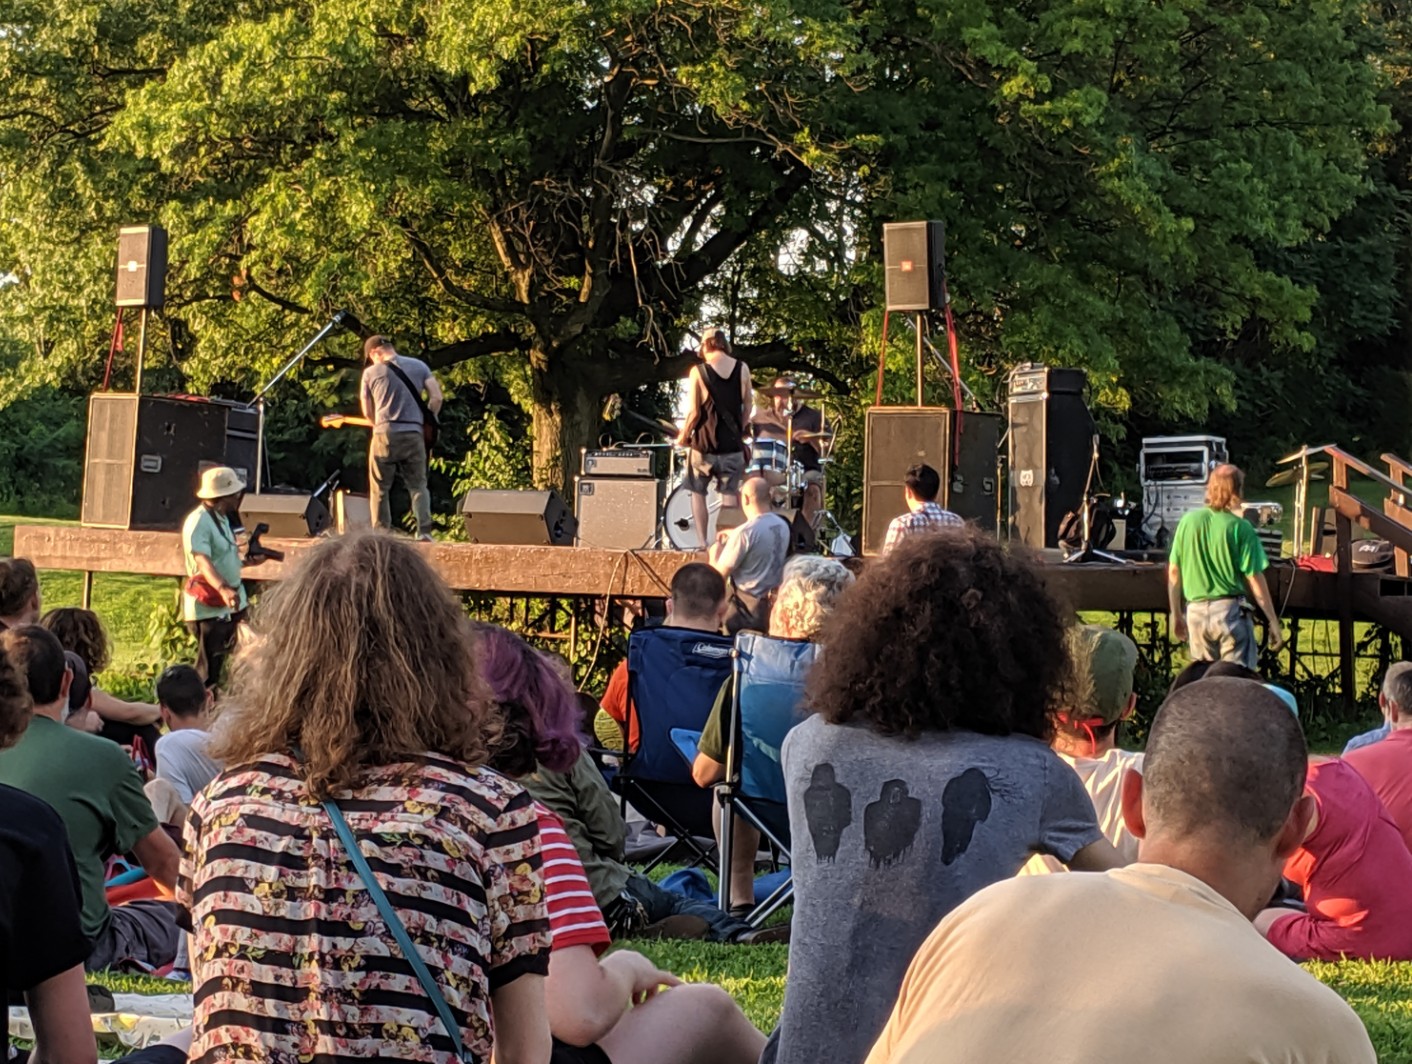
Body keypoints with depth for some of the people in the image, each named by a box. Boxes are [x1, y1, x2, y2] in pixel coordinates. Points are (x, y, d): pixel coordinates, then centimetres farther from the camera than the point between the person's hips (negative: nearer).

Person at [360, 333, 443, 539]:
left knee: (379, 490, 9)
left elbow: (367, 412, 10)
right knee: (418, 486, 10)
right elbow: (436, 398, 4)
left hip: (385, 435, -2)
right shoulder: (419, 366, 9)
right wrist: (426, 421, 16)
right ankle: (424, 531, -5)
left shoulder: (371, 372, 4)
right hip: (413, 435, 2)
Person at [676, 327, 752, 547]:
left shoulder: (698, 371, -10)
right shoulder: (742, 368, -1)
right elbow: (748, 405, 5)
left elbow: (694, 412, -12)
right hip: (733, 446, 2)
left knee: (697, 491, 12)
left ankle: (703, 542, 6)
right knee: (730, 493, 11)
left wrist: (682, 437, 3)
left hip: (705, 445, -2)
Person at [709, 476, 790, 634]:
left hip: (749, 609, -7)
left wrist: (714, 552, 5)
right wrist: (733, 536, 28)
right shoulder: (783, 526, 2)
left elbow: (719, 574, -14)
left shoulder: (746, 532, -19)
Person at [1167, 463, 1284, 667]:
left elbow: (1173, 572, 6)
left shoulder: (1188, 521, 2)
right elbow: (1254, 579, -8)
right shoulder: (1240, 528, -8)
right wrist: (1273, 621, -1)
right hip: (1229, 610, -4)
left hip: (1196, 612, 4)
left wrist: (1176, 614, 17)